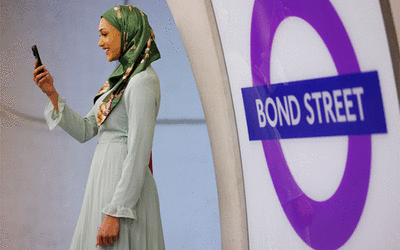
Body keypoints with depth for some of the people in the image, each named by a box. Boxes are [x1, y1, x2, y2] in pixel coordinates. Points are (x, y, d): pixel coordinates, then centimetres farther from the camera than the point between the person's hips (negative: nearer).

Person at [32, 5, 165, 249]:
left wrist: (115, 213, -22)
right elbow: (84, 131, 13)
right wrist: (51, 93, 4)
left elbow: (138, 154, -21)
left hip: (125, 191, -9)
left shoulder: (142, 82, -15)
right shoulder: (122, 80, 15)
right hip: (107, 183, 9)